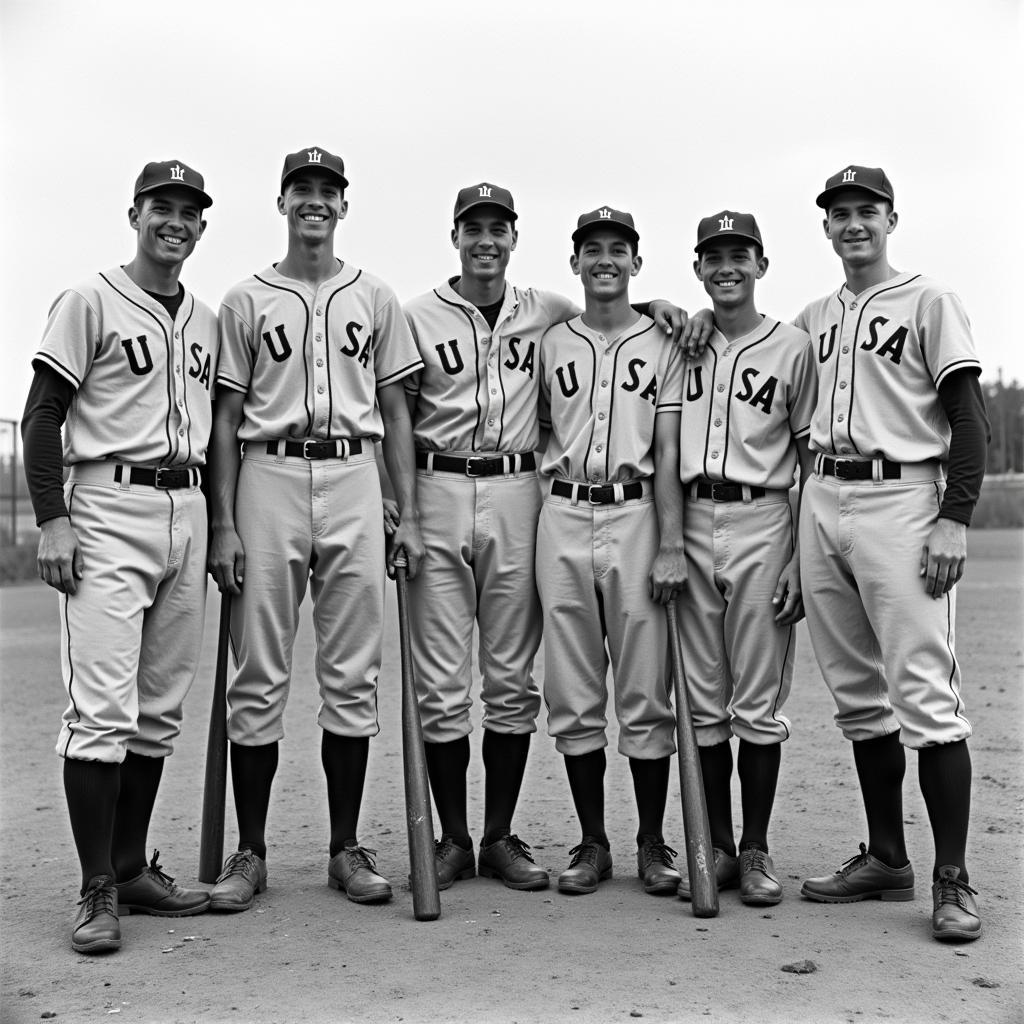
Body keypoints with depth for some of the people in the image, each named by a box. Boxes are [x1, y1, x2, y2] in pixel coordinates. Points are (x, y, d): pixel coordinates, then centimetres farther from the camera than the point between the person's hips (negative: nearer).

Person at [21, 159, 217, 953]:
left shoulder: (206, 320, 17)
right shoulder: (90, 302, -1)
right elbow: (43, 416, -4)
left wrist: (220, 525, 15)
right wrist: (52, 521, -13)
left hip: (188, 512, 6)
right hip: (109, 509, -6)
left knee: (160, 708, 9)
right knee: (103, 707, -11)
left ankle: (133, 869, 18)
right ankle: (97, 891, -3)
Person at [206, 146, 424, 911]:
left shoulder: (375, 299, 14)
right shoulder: (246, 300, 9)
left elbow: (395, 411, 12)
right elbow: (226, 419, 6)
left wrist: (408, 516, 3)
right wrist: (224, 524, -3)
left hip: (354, 481, 2)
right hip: (269, 480, -1)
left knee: (353, 675, 3)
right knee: (259, 675, 0)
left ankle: (347, 849, 13)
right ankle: (250, 851, 10)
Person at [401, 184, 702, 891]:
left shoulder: (548, 313, 11)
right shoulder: (418, 317, 5)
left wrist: (655, 306, 7)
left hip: (517, 494, 2)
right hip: (439, 494, -2)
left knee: (513, 679, 6)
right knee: (442, 684, 0)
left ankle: (500, 837, 18)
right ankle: (453, 839, 13)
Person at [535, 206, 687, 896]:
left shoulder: (663, 346, 8)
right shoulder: (550, 344, 13)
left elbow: (669, 453, 1)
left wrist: (671, 545, -9)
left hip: (635, 515, -2)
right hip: (563, 517, 2)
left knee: (646, 694, 1)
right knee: (573, 697, 5)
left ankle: (653, 842, 14)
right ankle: (593, 843, 16)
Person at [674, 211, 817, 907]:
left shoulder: (793, 346, 3)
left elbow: (812, 458, 1)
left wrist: (802, 556, -6)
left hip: (762, 523, -3)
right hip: (691, 523, 3)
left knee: (758, 704, 1)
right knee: (702, 701, 7)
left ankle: (757, 850, 13)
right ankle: (717, 848, 17)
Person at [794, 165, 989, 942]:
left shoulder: (928, 302, 2)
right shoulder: (813, 317, 18)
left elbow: (969, 419, -4)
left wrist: (954, 519, -14)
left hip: (900, 501, -6)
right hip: (822, 503, 6)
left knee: (925, 693, -10)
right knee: (858, 694, 9)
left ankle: (953, 880, -4)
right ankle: (886, 859, 19)